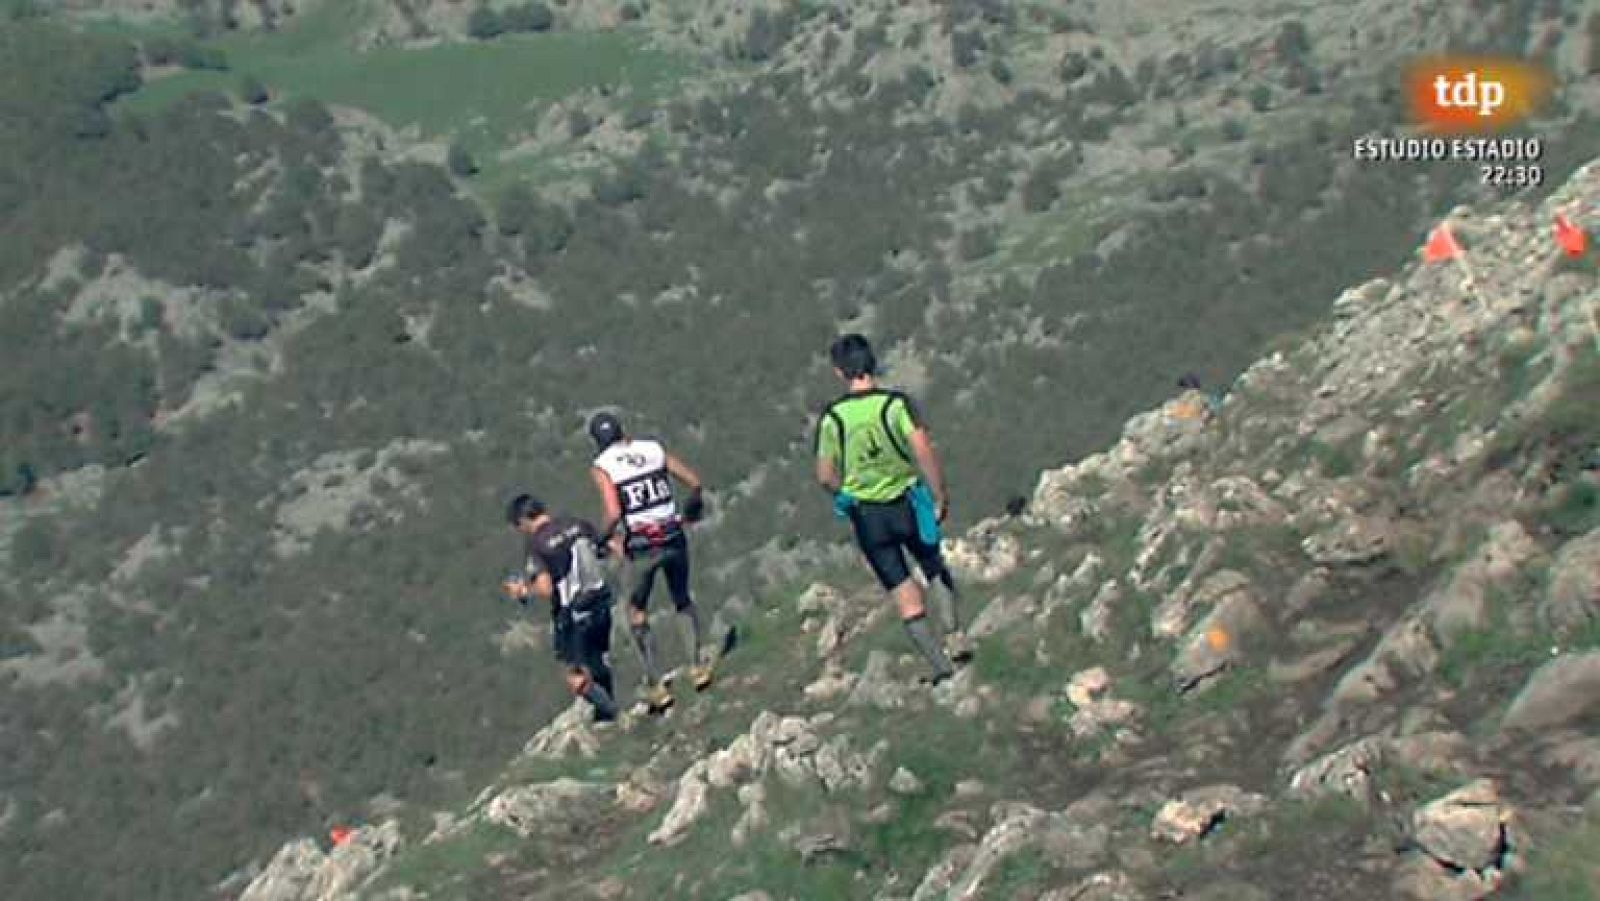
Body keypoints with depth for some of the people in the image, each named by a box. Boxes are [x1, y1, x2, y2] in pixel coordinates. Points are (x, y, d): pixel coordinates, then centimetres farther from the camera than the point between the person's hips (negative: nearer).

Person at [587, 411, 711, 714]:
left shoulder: (601, 467, -5)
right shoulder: (653, 449, 5)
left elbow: (614, 513, -17)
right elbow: (695, 482, 6)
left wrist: (604, 536, 1)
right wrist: (694, 502, 25)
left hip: (640, 548, -3)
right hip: (674, 538, 3)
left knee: (637, 615, 16)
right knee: (683, 601, 26)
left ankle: (656, 686, 13)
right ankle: (699, 664, 15)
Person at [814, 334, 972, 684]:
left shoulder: (831, 417, -10)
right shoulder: (897, 403, -14)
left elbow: (825, 475, -6)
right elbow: (924, 452, -21)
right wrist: (941, 496, -11)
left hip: (866, 516, 0)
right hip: (908, 504, 0)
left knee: (902, 591, 9)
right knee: (937, 569, 25)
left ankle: (938, 662, 6)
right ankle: (956, 636, 16)